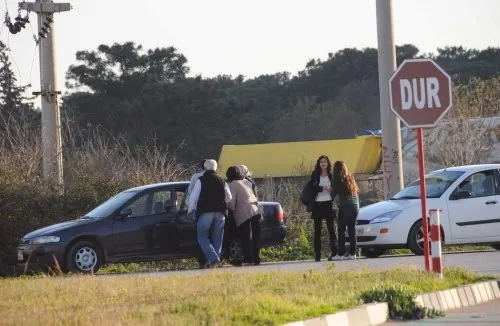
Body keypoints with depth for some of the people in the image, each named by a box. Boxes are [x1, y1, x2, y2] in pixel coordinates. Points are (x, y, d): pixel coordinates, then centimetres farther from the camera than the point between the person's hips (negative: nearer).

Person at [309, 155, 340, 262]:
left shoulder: (332, 175, 9)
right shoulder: (315, 175, 6)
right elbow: (311, 187, -5)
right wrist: (322, 188, -18)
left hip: (329, 204, 0)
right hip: (317, 204, 0)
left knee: (332, 229, -3)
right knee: (317, 231, 1)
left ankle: (334, 253, -3)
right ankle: (317, 255, 2)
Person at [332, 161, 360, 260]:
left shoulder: (338, 180, -4)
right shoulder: (351, 178, 12)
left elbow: (333, 193, 2)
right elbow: (357, 190, 15)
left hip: (345, 207, -5)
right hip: (355, 206, 5)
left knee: (341, 230, -2)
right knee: (352, 230, 7)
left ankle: (341, 253, -7)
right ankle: (352, 253, 3)